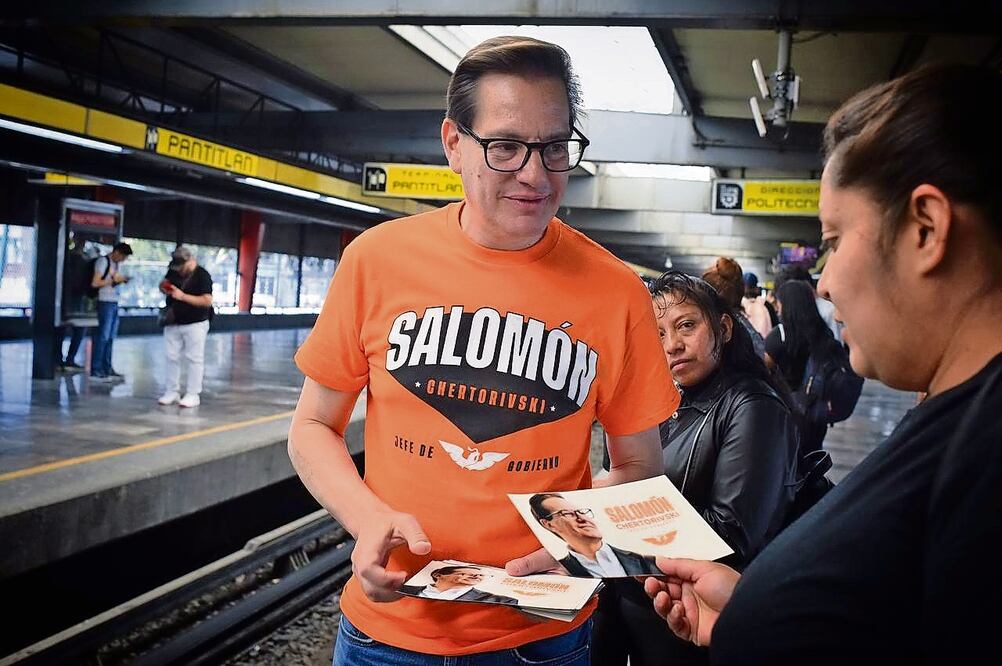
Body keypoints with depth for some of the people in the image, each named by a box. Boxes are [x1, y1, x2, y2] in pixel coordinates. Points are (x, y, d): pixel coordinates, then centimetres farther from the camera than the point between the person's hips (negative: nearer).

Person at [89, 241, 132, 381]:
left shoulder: (117, 263, 15)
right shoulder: (103, 261, -9)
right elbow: (95, 283, -14)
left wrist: (123, 279, 5)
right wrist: (113, 280, -14)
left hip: (115, 303, 8)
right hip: (105, 302, -8)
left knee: (111, 337, 10)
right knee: (102, 337, -6)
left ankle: (107, 368, 17)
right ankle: (95, 371, -1)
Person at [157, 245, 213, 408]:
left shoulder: (202, 276, -14)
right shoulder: (173, 271, 5)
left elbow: (207, 301, -21)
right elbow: (163, 285, 22)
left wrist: (183, 296, -25)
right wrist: (164, 287, -4)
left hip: (195, 324, -6)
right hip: (173, 323, 6)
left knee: (194, 359, 1)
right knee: (172, 357, 10)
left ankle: (193, 394, 6)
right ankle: (172, 391, 21)